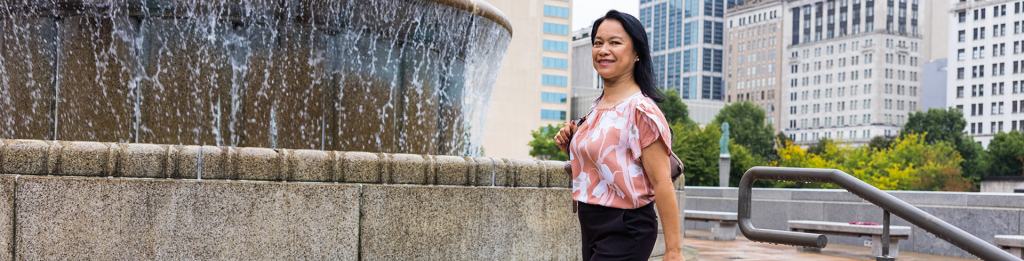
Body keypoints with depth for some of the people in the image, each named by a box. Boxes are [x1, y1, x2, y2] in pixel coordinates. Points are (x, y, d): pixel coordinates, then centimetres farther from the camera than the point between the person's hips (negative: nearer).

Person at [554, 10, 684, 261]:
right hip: (591, 227, 8)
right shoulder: (597, 108, 9)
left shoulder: (641, 109, -15)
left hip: (625, 231, -8)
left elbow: (661, 182, -18)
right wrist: (571, 146, 2)